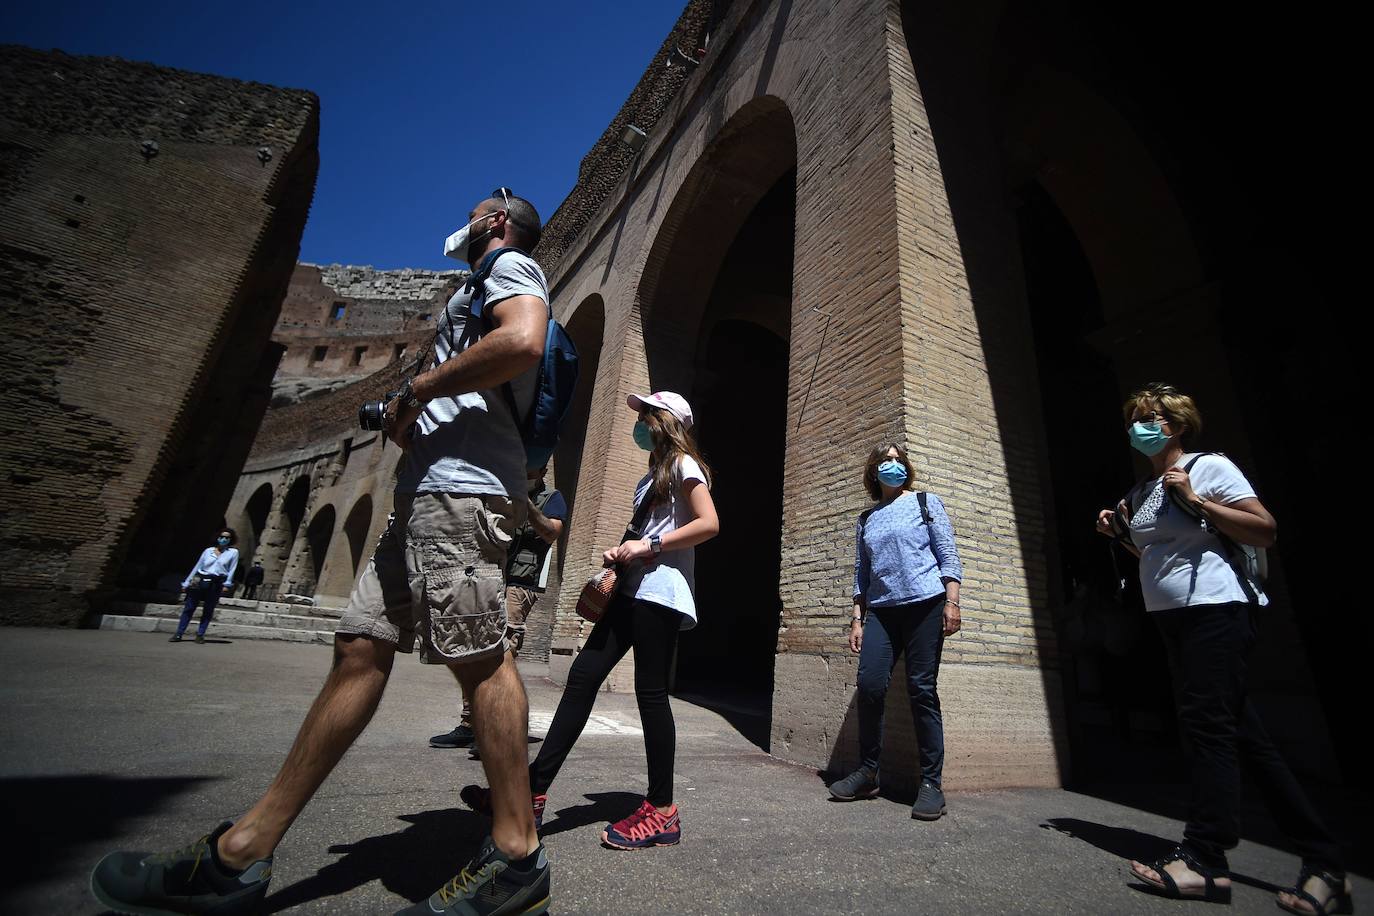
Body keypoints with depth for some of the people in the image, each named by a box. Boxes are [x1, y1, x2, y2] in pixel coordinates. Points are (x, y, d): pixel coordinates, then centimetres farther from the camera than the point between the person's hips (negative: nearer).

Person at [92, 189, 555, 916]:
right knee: (361, 646, 6)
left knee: (478, 655, -12)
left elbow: (523, 342, -17)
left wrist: (416, 388, -7)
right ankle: (240, 854, 14)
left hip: (462, 483, -10)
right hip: (429, 489, 10)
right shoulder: (481, 292, 36)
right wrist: (408, 421, 18)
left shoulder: (511, 265, 8)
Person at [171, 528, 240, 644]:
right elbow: (197, 566, 13)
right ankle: (178, 634, 10)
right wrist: (186, 583, 13)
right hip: (199, 582, 2)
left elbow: (231, 570, 0)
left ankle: (200, 635, 13)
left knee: (208, 611, 5)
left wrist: (227, 584, -7)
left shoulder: (233, 552, 4)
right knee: (189, 608, 2)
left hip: (216, 584, -2)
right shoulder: (208, 551, 9)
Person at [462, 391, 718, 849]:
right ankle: (534, 790, 6)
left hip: (661, 593, -9)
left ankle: (661, 811, 8)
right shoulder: (651, 476, 26)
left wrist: (650, 546, -17)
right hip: (632, 590, 9)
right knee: (583, 674, 2)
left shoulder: (683, 465, -2)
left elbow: (709, 524, -14)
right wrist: (622, 552, 11)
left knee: (651, 691, -6)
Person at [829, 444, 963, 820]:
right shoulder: (865, 520, 17)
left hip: (925, 605, -3)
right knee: (869, 684, -7)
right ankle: (867, 773, 9)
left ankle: (932, 783, 10)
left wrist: (952, 601, -9)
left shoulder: (926, 503, 9)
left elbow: (948, 555, 3)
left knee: (922, 690, -3)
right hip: (881, 611, 3)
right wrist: (856, 619, 11)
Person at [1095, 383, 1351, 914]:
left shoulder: (1208, 467, -4)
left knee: (1206, 722, -11)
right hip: (1173, 618, 8)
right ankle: (1322, 861, 18)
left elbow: (1266, 532, -10)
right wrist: (1118, 533, 8)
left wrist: (1195, 500, -17)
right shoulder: (1140, 492, 16)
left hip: (1215, 608, -8)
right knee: (1238, 731, 9)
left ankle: (1205, 859, -5)